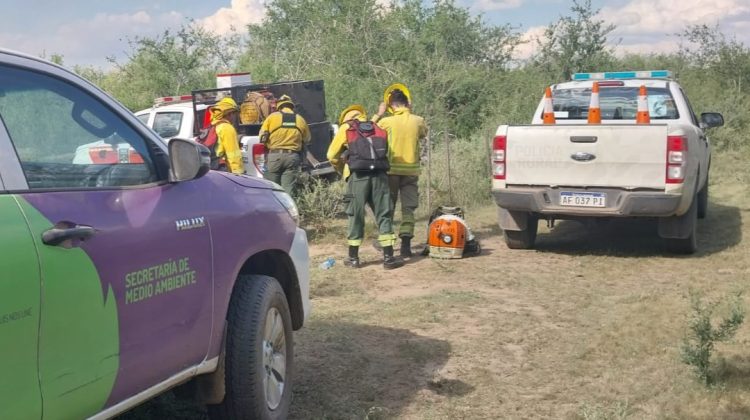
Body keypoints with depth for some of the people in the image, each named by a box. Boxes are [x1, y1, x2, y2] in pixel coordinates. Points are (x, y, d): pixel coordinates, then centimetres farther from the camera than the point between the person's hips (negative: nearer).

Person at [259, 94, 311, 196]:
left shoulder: (272, 117, 1)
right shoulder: (300, 120, 8)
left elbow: (262, 137, 2)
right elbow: (306, 140, 15)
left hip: (274, 156, -2)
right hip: (293, 157, 2)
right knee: (289, 191, 1)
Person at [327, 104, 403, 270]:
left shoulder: (345, 128, 16)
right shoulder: (378, 129, 25)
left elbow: (332, 156, 18)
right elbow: (385, 152, 15)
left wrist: (343, 168, 34)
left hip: (358, 175, -2)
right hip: (379, 174, 2)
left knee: (356, 215, 6)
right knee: (384, 214, 6)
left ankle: (353, 257, 12)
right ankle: (389, 257, 4)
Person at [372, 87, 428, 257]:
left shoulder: (387, 121, -8)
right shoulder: (418, 121, -3)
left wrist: (378, 114, 12)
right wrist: (411, 112, 17)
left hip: (392, 170, -1)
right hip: (411, 171, 1)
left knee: (387, 207, 13)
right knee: (408, 208, 4)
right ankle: (406, 245, -4)